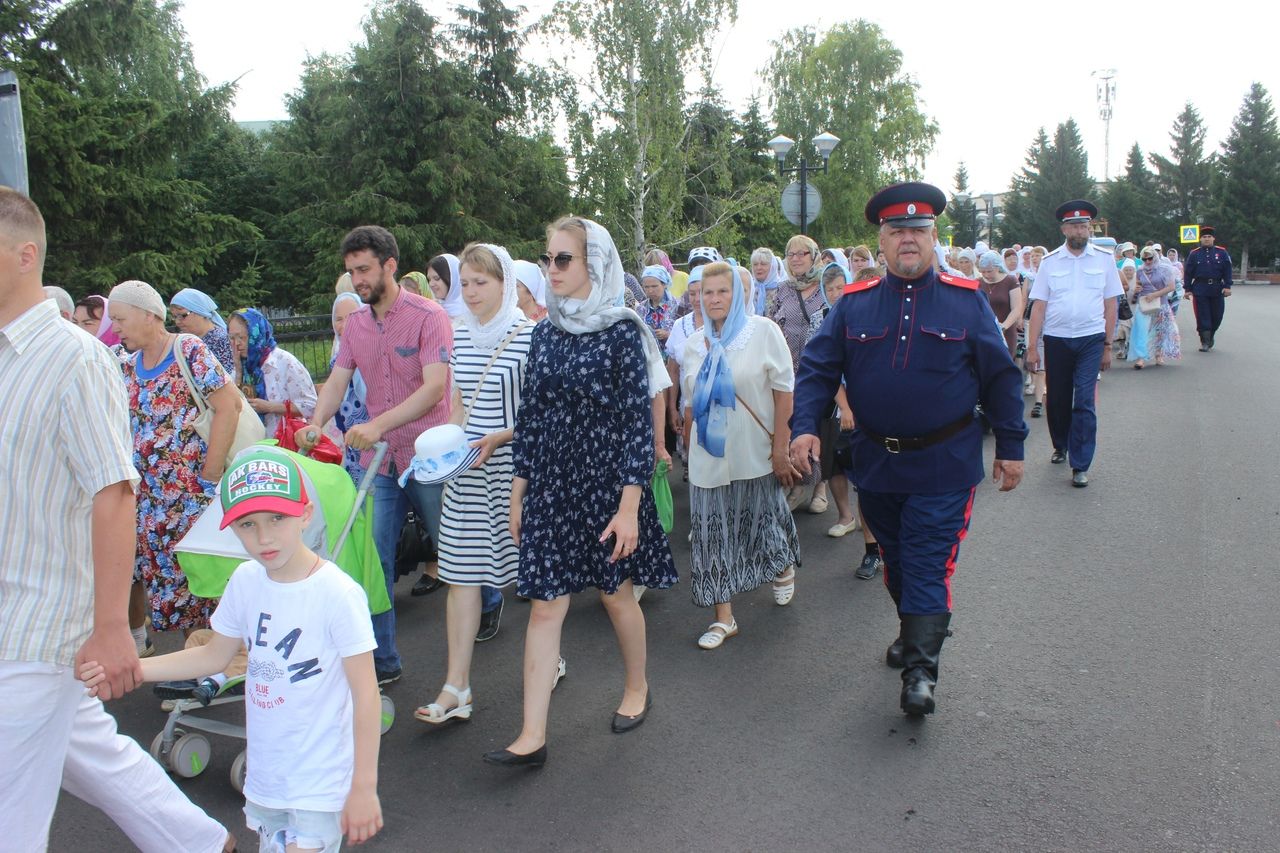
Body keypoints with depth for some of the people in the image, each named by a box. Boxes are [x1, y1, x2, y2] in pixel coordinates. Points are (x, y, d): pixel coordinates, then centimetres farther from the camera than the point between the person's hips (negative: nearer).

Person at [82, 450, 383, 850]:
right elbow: (214, 656, 14)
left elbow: (366, 695, -19)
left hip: (319, 786, -7)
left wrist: (364, 787, -16)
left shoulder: (338, 593, -22)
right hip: (264, 777, 7)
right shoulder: (246, 580, -3)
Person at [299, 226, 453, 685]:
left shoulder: (428, 316, -11)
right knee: (373, 560, 4)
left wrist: (378, 425, -30)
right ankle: (382, 660, 16)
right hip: (378, 460, 5)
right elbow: (337, 381, 5)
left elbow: (434, 387, -20)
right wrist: (315, 423, -16)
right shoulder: (355, 324, 8)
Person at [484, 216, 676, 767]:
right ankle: (532, 736, 6)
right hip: (551, 484, 4)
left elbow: (639, 421, -12)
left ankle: (637, 687, 38)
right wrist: (518, 492, 9)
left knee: (616, 593, 12)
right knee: (545, 605, 2)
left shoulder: (622, 331, -9)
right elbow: (530, 415, 9)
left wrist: (629, 505, -16)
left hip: (607, 481, -4)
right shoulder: (547, 331, 6)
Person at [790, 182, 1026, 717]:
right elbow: (817, 369, -1)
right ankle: (916, 631, 39)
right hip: (875, 462, 3)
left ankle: (921, 668, 3)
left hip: (944, 466, -3)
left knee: (929, 564, -4)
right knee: (894, 559, 17)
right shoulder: (853, 304, 0)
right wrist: (804, 426, -16)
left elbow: (1000, 377, 2)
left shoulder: (967, 301, -3)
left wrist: (1011, 446, 2)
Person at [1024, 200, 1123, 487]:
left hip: (1091, 340, -1)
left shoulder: (1104, 258, 3)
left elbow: (1111, 305, 4)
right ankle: (1060, 446, 37)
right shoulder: (1050, 261, 2)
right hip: (1056, 340, 1)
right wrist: (1032, 347, -5)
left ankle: (1080, 466, -1)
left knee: (1084, 402, -7)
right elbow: (1038, 306, 0)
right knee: (1057, 399, 12)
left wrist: (1108, 346, 2)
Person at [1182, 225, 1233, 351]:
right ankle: (1205, 342, 3)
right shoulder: (1194, 254, 3)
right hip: (1200, 291, -1)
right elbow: (1188, 272, 3)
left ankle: (1210, 336, 30)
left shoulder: (1222, 253, 5)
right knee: (1202, 317, -3)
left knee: (1217, 316, 7)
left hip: (1217, 290, 1)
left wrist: (1227, 286, -4)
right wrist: (1188, 289, -1)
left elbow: (1227, 270, 3)